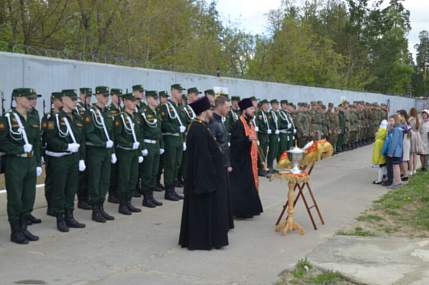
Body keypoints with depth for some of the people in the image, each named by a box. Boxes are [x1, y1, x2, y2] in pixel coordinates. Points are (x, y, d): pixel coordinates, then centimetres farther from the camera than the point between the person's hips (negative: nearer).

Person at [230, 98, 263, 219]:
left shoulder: (250, 123, 13)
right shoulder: (239, 125, -16)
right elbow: (236, 142, -24)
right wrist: (247, 139, -38)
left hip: (250, 160, 10)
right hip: (241, 160, -9)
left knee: (250, 184, 12)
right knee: (241, 185, -6)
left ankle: (248, 209, 20)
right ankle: (240, 210, 0)